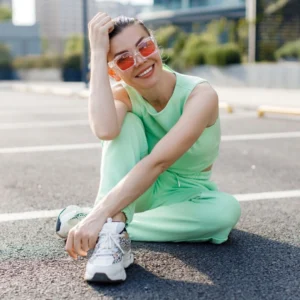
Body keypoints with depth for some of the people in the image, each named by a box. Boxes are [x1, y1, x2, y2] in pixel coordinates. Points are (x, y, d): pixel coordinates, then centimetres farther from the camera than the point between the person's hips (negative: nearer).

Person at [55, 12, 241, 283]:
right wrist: (97, 53, -35)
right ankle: (113, 229, -39)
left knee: (226, 210, -36)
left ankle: (103, 225, -28)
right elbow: (104, 131, -42)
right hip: (137, 190, 1)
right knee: (125, 123, -27)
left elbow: (158, 162, -41)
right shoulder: (122, 95, -15)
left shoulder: (200, 95, -27)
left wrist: (99, 214, -49)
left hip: (186, 196, 0)